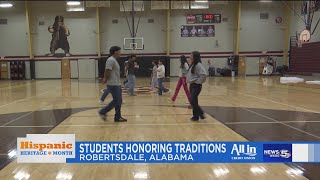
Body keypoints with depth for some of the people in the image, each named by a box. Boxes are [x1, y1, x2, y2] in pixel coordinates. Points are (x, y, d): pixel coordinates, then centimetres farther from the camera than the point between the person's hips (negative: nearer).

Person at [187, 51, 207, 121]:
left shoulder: (198, 65, -17)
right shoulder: (192, 65, 12)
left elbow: (204, 75, -26)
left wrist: (198, 81, -18)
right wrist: (189, 80, 13)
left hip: (196, 85, -9)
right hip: (192, 85, 9)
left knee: (193, 101, -12)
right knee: (193, 101, 10)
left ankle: (201, 113, 3)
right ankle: (196, 115, 18)